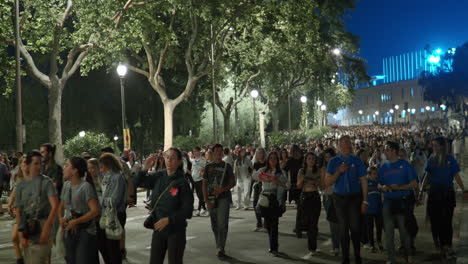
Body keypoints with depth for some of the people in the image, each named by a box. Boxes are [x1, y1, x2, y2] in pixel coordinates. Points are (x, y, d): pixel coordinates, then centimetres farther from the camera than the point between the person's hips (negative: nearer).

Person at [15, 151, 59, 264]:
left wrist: (46, 228, -20)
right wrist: (21, 235, 2)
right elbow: (18, 211, 10)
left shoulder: (46, 182, -3)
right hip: (27, 228, 4)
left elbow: (55, 206, -12)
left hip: (42, 226, -4)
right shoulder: (21, 185, 10)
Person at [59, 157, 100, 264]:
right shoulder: (66, 185, 8)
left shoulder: (85, 186, -14)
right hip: (69, 232, 7)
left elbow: (95, 211, -19)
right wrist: (61, 218, -1)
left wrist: (76, 221, -19)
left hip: (85, 232, -7)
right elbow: (61, 206, 20)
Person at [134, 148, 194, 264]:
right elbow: (137, 183, 5)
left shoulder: (182, 182, -13)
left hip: (176, 230, -4)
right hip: (158, 228, 5)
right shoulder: (159, 176, 1)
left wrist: (169, 219, -23)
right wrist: (145, 169, -10)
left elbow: (187, 210, -15)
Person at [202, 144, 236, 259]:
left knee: (222, 223, -11)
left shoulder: (226, 166, 4)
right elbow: (204, 183, 8)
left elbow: (233, 182, 3)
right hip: (211, 198, 3)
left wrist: (222, 189, -14)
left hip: (223, 198, -3)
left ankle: (221, 248, -7)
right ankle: (219, 247, 19)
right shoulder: (208, 166, 9)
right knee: (214, 225, 8)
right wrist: (206, 199, -2)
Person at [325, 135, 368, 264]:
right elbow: (328, 182, 0)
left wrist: (364, 200, -4)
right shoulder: (334, 162, 3)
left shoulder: (356, 161, 2)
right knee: (343, 228, 6)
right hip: (339, 198, 1)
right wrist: (338, 171, -15)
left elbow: (363, 181, 2)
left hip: (355, 197, -1)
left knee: (355, 227, -3)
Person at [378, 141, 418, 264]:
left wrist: (399, 187, -17)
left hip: (403, 202, -3)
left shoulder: (405, 165, -3)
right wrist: (383, 187, -8)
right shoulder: (383, 167, 9)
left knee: (404, 230, 6)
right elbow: (379, 184, 15)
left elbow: (414, 184, -6)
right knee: (388, 231, 3)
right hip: (388, 202, 3)